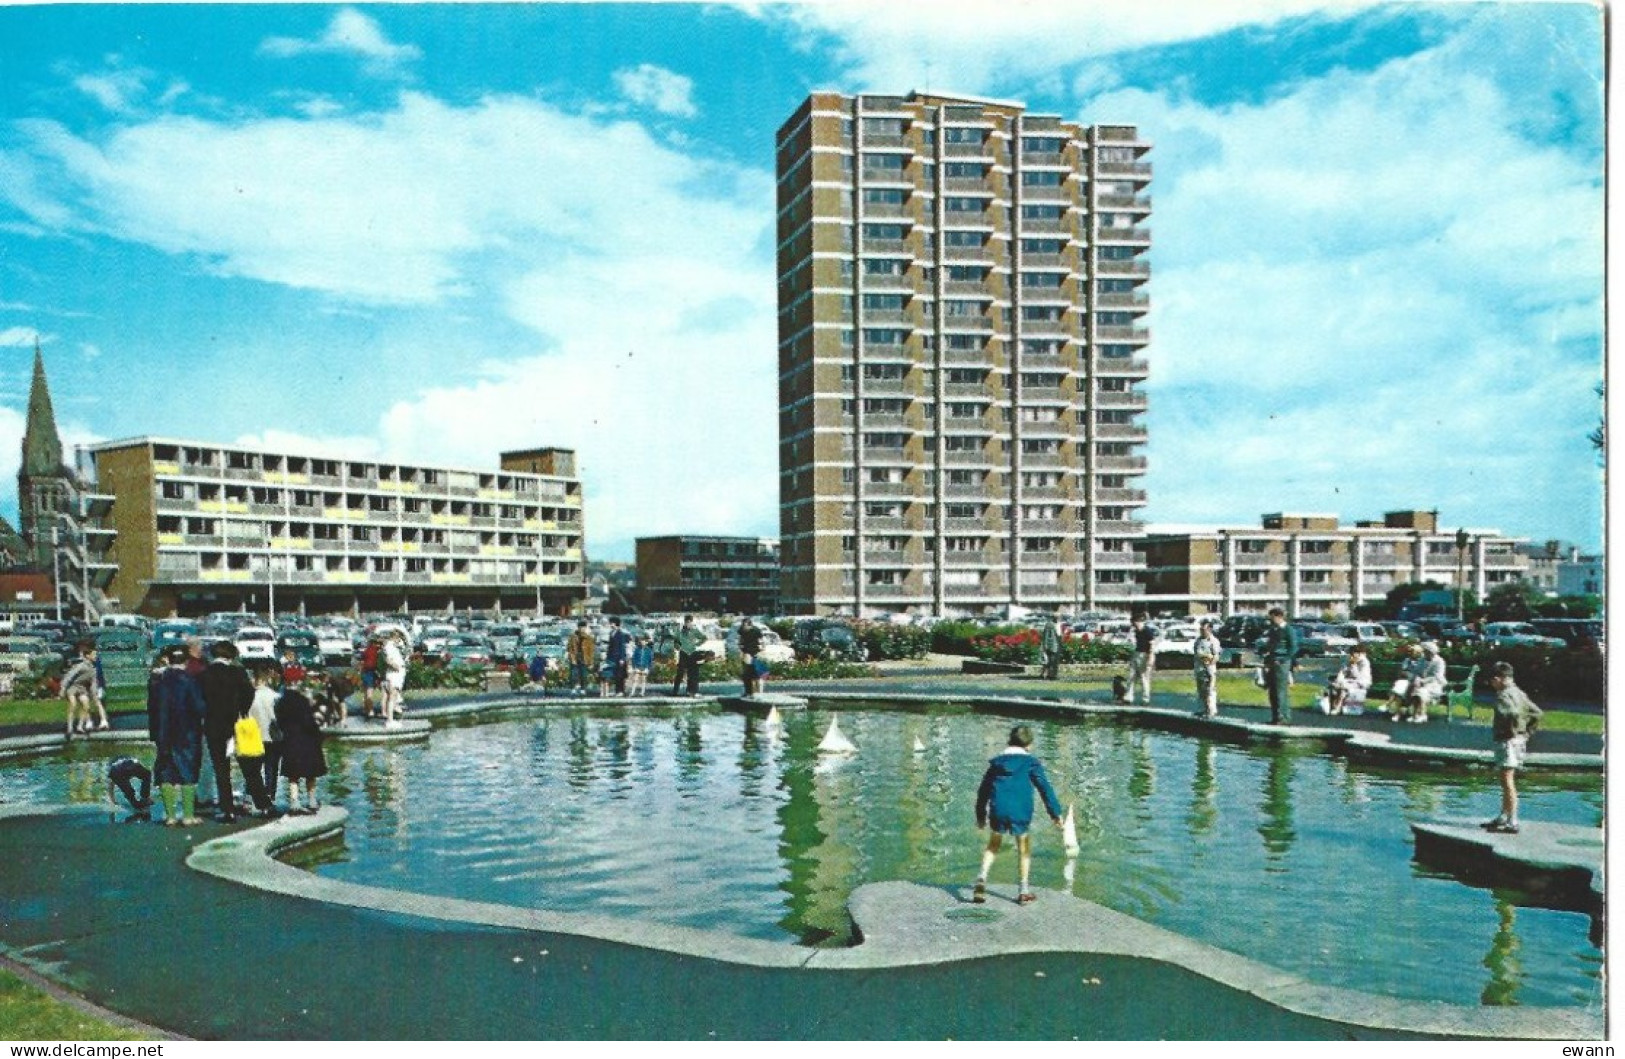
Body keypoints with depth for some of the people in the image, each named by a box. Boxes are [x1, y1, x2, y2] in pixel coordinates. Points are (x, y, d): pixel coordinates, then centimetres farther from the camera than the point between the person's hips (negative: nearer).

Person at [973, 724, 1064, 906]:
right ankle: (1023, 892, 14)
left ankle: (982, 878, 2)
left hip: (997, 811, 3)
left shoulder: (996, 762, 16)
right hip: (1020, 813, -3)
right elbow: (1045, 788, 1)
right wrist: (1055, 813, 6)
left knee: (993, 845, 21)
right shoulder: (1031, 762, 5)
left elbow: (983, 790, 19)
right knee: (1024, 850, 14)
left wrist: (980, 815, 28)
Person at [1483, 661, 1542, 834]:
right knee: (1507, 781, 17)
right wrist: (1527, 732, 17)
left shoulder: (1504, 695, -16)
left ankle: (1512, 823, -7)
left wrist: (1511, 732, -20)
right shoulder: (1518, 693, 13)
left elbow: (1512, 713, -34)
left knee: (1508, 782, -7)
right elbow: (1536, 713, 21)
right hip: (1519, 740, 10)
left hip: (1508, 741, -10)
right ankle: (1502, 818, 26)